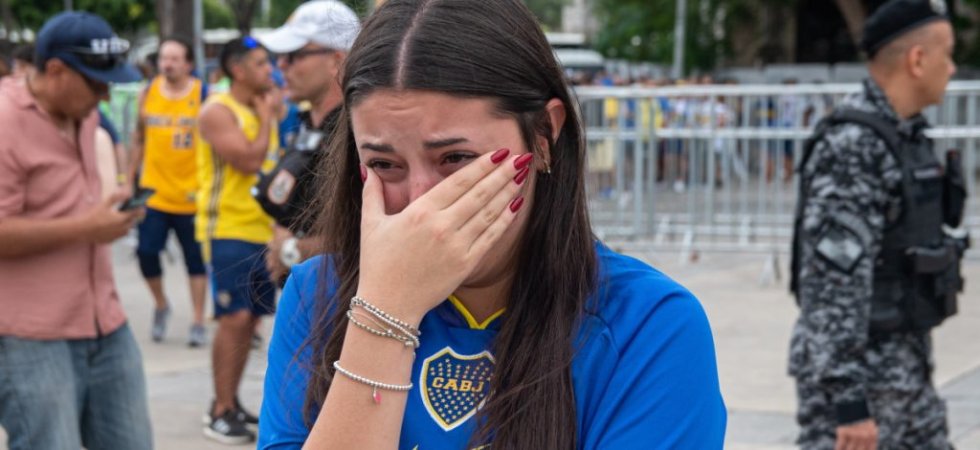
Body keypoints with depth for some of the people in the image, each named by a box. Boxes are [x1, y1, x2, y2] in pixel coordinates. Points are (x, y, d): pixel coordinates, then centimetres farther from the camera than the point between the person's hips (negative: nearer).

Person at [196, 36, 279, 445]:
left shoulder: (262, 109, 15)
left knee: (249, 319, 10)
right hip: (228, 228, -8)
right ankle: (221, 413, -6)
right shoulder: (218, 111, -10)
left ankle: (229, 403, 19)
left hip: (262, 228, 8)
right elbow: (249, 161, -21)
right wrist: (266, 118, -9)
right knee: (234, 318, -12)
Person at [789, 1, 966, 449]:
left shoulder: (905, 135, 11)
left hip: (905, 366, 10)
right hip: (857, 371, -10)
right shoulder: (851, 146, -20)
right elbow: (833, 282, -25)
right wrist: (847, 399, -28)